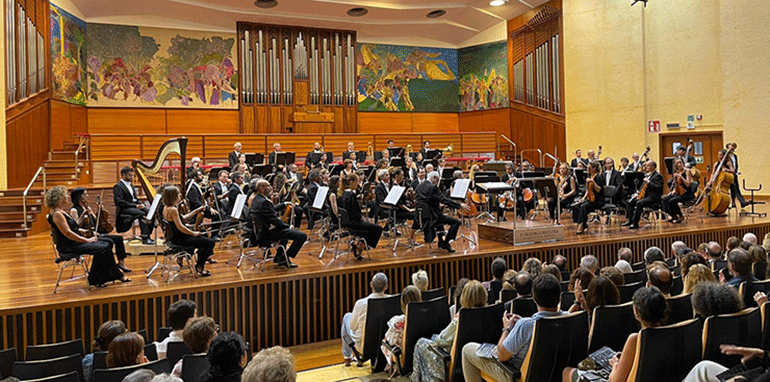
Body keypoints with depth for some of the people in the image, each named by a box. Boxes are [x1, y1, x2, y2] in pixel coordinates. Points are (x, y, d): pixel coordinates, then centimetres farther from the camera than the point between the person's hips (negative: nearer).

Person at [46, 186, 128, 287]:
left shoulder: (63, 212, 15)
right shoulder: (56, 214, -16)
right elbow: (68, 234, -22)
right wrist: (87, 240, -19)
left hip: (76, 241, 10)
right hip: (68, 246, -10)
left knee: (108, 242, 3)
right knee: (102, 248, -24)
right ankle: (94, 280, -10)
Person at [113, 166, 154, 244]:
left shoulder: (131, 185, 21)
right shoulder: (118, 186, -5)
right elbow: (120, 202, -16)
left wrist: (141, 204, -1)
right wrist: (136, 206, -21)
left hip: (135, 207, 8)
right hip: (124, 209, -8)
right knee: (141, 214, -33)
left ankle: (147, 235, -15)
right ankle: (145, 238, -32)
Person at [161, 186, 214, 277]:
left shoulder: (166, 208, 8)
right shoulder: (173, 210, -23)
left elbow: (183, 218, 15)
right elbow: (180, 227, -25)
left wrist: (196, 211, 9)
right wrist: (194, 233, -12)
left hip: (176, 237, 11)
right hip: (180, 239, -11)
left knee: (203, 238, 29)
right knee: (211, 243, -10)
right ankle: (199, 267, 5)